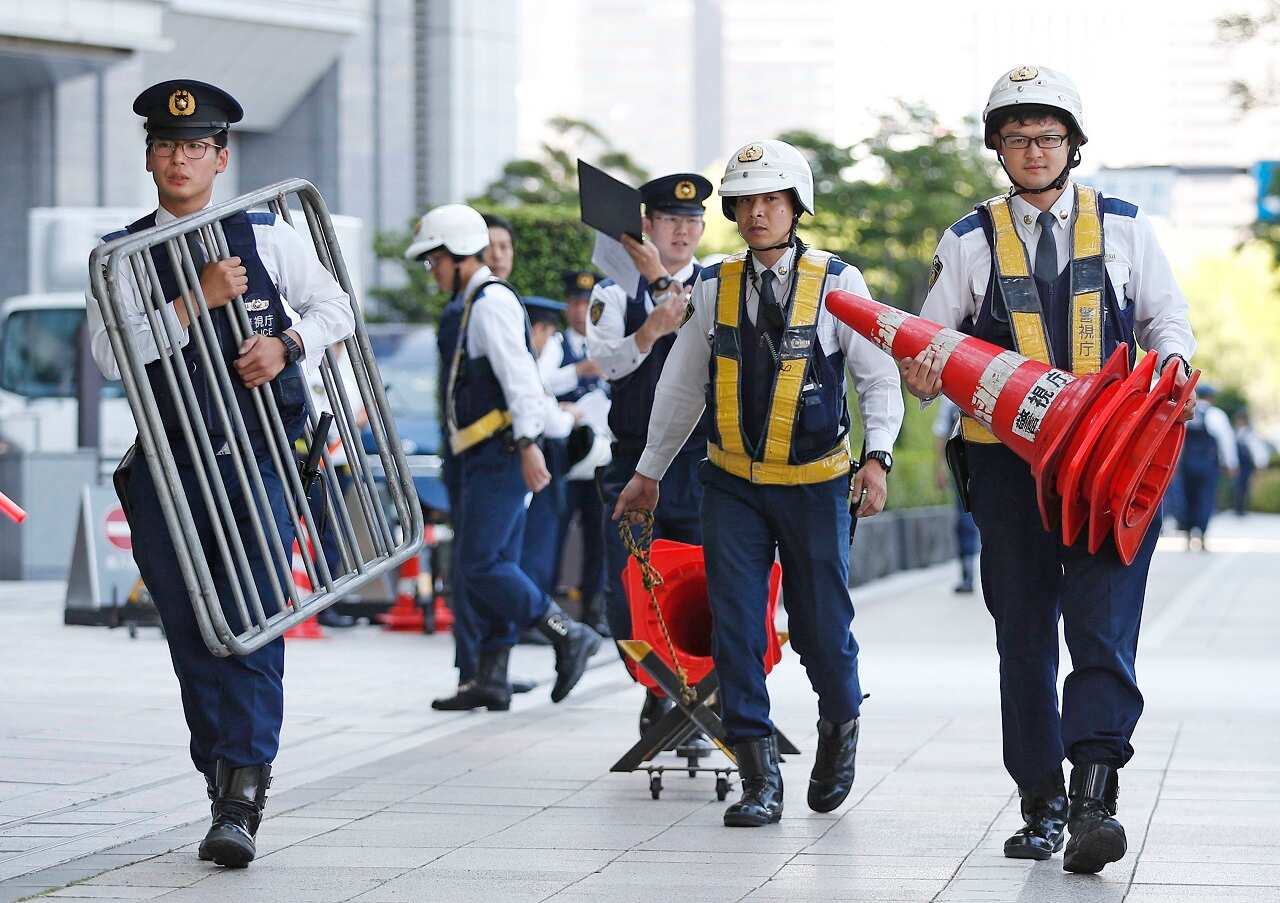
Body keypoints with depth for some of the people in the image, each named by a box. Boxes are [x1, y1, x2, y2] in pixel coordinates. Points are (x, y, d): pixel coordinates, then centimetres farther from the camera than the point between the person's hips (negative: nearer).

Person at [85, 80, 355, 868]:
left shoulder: (267, 237, 7)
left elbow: (336, 308, 11)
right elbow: (109, 352, -9)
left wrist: (285, 342, -9)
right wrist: (196, 302, -17)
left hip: (257, 460, -1)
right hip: (168, 470, 1)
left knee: (254, 627, -12)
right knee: (193, 638, 5)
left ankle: (243, 802, -14)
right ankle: (228, 794, 15)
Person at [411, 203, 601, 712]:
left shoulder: (491, 302, -10)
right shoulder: (479, 304, 22)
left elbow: (519, 376, -19)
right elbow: (523, 381, 27)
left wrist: (528, 442, -25)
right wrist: (562, 424, 27)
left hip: (501, 453, -10)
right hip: (488, 459, 10)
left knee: (481, 564, -14)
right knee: (492, 568, 7)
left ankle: (569, 636, -7)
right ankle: (491, 680, 6)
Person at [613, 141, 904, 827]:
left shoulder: (836, 283, -3)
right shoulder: (714, 288, 4)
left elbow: (879, 376, -4)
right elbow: (682, 384, 15)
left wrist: (878, 456, -19)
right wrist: (649, 471, 19)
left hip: (814, 483, -2)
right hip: (732, 482, 2)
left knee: (821, 628, 4)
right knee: (734, 628, -6)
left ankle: (839, 726, 35)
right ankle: (760, 780, -1)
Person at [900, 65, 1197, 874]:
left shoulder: (1125, 228, 10)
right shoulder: (970, 243, 10)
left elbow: (1167, 320, 13)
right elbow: (931, 339, 8)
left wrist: (1170, 362, -10)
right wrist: (923, 372, -16)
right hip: (1008, 463, 2)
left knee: (1104, 626, -14)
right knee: (1024, 634, 4)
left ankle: (1094, 795, -21)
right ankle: (1042, 804, 12)